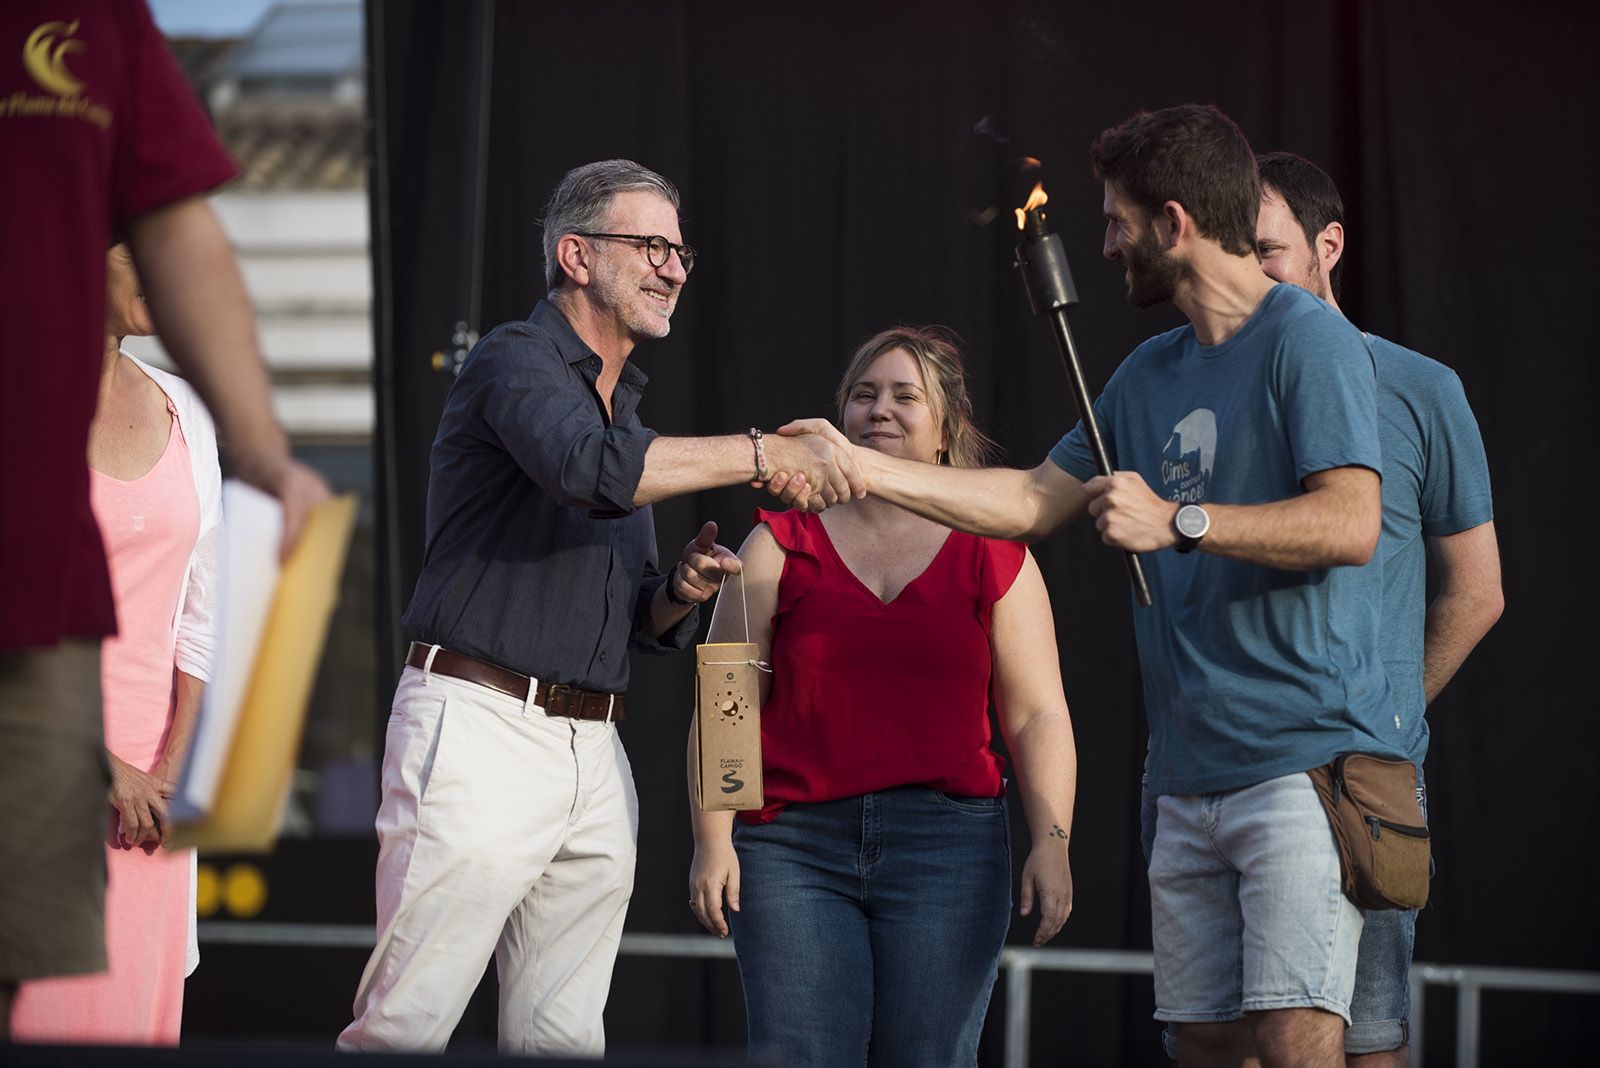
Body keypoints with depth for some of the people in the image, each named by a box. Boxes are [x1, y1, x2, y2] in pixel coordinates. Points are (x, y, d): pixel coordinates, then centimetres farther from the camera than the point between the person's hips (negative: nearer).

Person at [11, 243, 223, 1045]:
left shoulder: (181, 413, 12)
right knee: (45, 1018, -10)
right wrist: (100, 767, -12)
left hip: (147, 783, 5)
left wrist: (174, 771, 1)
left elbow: (204, 614, 13)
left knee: (137, 1021, 3)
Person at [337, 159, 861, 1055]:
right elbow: (587, 469, -27)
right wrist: (762, 454, -24)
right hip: (482, 723, -8)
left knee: (562, 1043, 4)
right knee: (405, 1025, -12)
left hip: (594, 751, 8)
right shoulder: (518, 361, -4)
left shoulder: (626, 408, 22)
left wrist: (679, 593, 5)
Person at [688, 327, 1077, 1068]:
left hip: (947, 847, 0)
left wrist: (1051, 841, -6)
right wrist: (713, 839, -2)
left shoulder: (995, 557, 9)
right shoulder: (782, 547, 9)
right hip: (795, 845, 0)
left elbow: (1038, 716, 6)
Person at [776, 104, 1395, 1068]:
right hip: (1191, 779, 8)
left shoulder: (1308, 341, -6)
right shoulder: (1152, 375, 20)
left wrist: (1178, 521, -19)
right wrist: (859, 466, 20)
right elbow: (1032, 502, 23)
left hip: (1306, 761, -8)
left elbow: (1351, 522, -18)